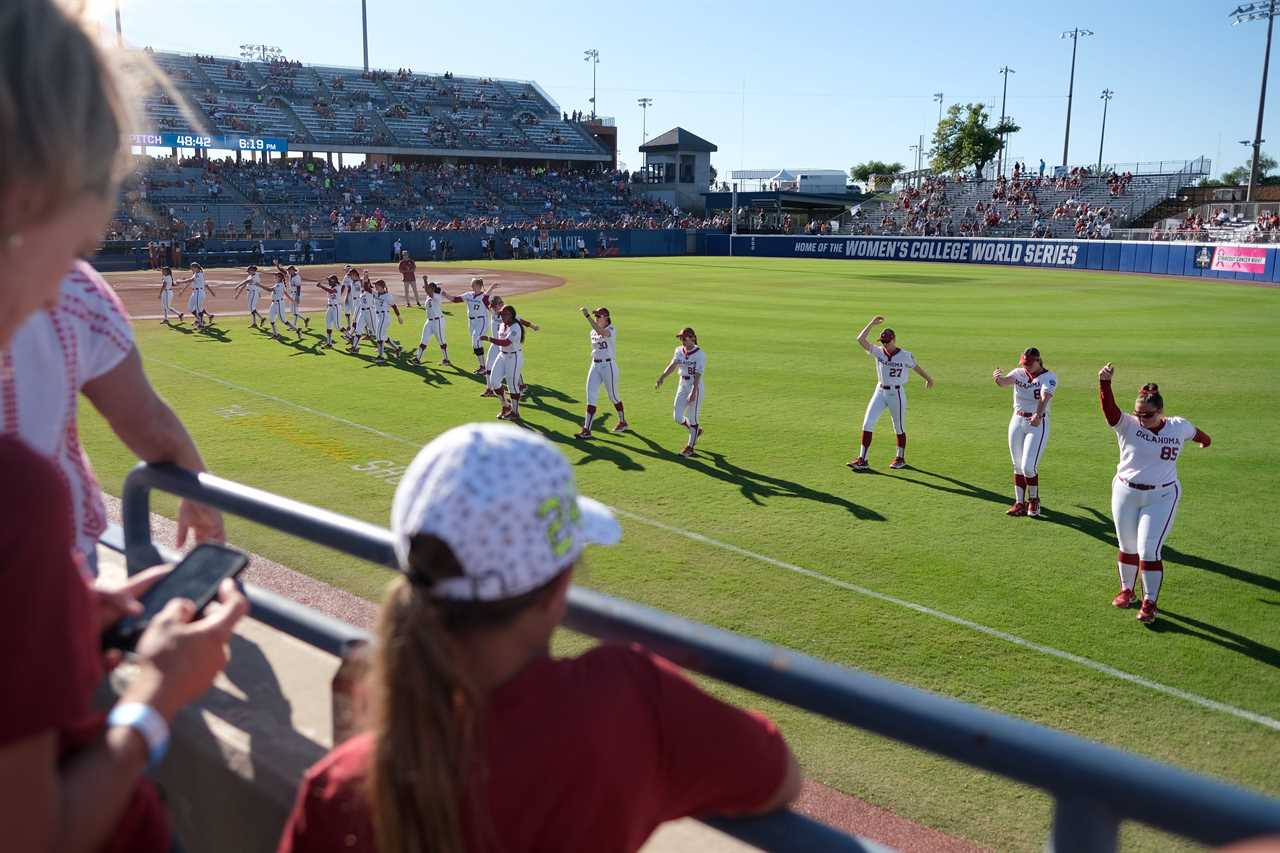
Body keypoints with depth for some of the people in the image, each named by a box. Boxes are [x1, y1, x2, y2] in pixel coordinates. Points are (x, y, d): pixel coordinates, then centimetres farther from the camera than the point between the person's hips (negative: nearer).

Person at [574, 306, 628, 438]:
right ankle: (586, 429, -6)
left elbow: (601, 332, -37)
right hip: (595, 366, 6)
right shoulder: (593, 332, 8)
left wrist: (587, 316, -42)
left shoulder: (611, 330, -14)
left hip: (608, 366, -6)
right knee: (590, 397, -3)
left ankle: (622, 422, 32)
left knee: (613, 396, 9)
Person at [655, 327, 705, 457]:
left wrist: (693, 392, -28)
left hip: (696, 387, -6)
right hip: (682, 386, 6)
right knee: (677, 416, 5)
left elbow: (698, 375, -20)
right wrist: (661, 377, -25)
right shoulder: (679, 351, 4)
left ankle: (690, 446, 16)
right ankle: (696, 431, 32)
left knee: (692, 417, 0)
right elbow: (673, 365, -9)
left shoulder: (700, 353, -15)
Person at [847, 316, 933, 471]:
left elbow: (916, 367, 9)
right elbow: (860, 340, -11)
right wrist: (872, 324, -15)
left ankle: (900, 458, 28)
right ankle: (862, 459, -4)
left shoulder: (905, 356, -8)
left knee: (899, 428, 10)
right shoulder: (878, 352, -1)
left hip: (896, 394, -3)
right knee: (867, 424, -6)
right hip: (880, 392, 3)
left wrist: (928, 379, 23)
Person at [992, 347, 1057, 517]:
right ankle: (1020, 503, 19)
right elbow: (1005, 382, -19)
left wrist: (1038, 415, -46)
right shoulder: (1018, 373, 3)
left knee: (1028, 467, -10)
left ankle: (1034, 499, 14)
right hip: (1017, 422, 5)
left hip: (1038, 424, -5)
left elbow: (1045, 397, -28)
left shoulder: (1049, 376, -10)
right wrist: (997, 377, -43)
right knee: (1018, 467, 9)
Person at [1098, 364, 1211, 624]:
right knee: (1127, 547, 14)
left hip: (1161, 497, -1)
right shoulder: (1128, 425, -11)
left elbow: (1194, 432, 19)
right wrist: (1105, 382, -49)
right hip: (1126, 494, 1)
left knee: (1149, 550, -6)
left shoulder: (1179, 426, -5)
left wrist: (1204, 440, 43)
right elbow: (1109, 408, -30)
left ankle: (1149, 603, 7)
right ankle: (1126, 590, 34)